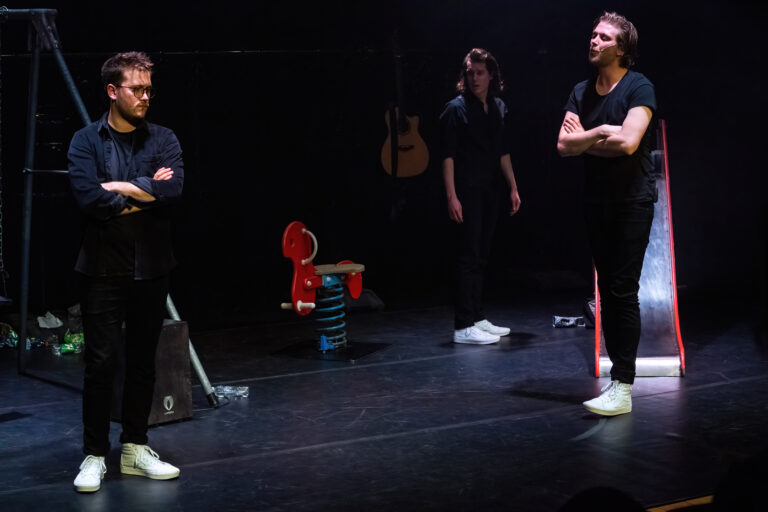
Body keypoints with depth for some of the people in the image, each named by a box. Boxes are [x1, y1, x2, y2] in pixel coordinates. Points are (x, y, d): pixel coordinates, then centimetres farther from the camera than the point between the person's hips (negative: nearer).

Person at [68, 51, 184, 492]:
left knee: (143, 363, 10)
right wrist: (146, 193, -10)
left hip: (151, 269, 3)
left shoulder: (163, 139, 4)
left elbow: (174, 189, -14)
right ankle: (95, 456, 8)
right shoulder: (86, 141, -1)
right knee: (101, 363, -2)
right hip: (104, 269, -2)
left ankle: (136, 448, 23)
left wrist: (117, 187, -13)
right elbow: (88, 199, -16)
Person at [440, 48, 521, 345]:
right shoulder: (456, 109, -8)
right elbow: (448, 156, -11)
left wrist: (513, 188, 14)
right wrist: (451, 196, -18)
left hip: (490, 193, 7)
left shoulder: (499, 109, 12)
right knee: (468, 258, -8)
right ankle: (463, 327, -6)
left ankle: (478, 318, 19)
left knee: (481, 258, 11)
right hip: (467, 194, -7)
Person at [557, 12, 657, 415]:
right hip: (596, 201, 6)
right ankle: (617, 370, 13)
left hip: (633, 201, -6)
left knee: (623, 290, -11)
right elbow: (564, 146, 1)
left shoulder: (638, 88, -8)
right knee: (606, 289, 7)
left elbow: (628, 142, -21)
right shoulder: (581, 92, 10)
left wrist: (584, 137, -7)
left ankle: (622, 387, -12)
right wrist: (602, 133, -11)